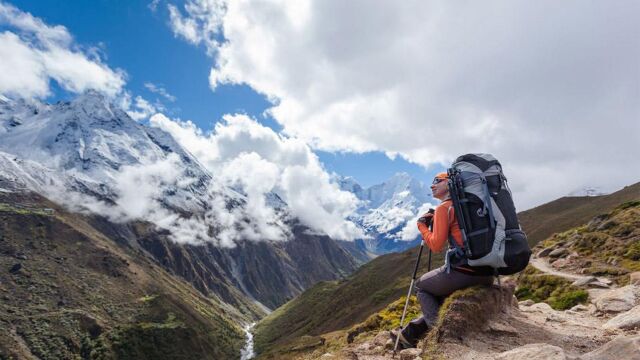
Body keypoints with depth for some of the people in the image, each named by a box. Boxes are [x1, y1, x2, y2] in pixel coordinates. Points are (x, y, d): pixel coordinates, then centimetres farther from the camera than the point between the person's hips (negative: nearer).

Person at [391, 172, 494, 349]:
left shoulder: (444, 207, -6)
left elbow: (436, 245, -10)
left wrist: (422, 226, 6)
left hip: (463, 273, -7)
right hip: (487, 275, 8)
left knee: (421, 286, 19)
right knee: (441, 290, 28)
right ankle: (410, 333, 32)